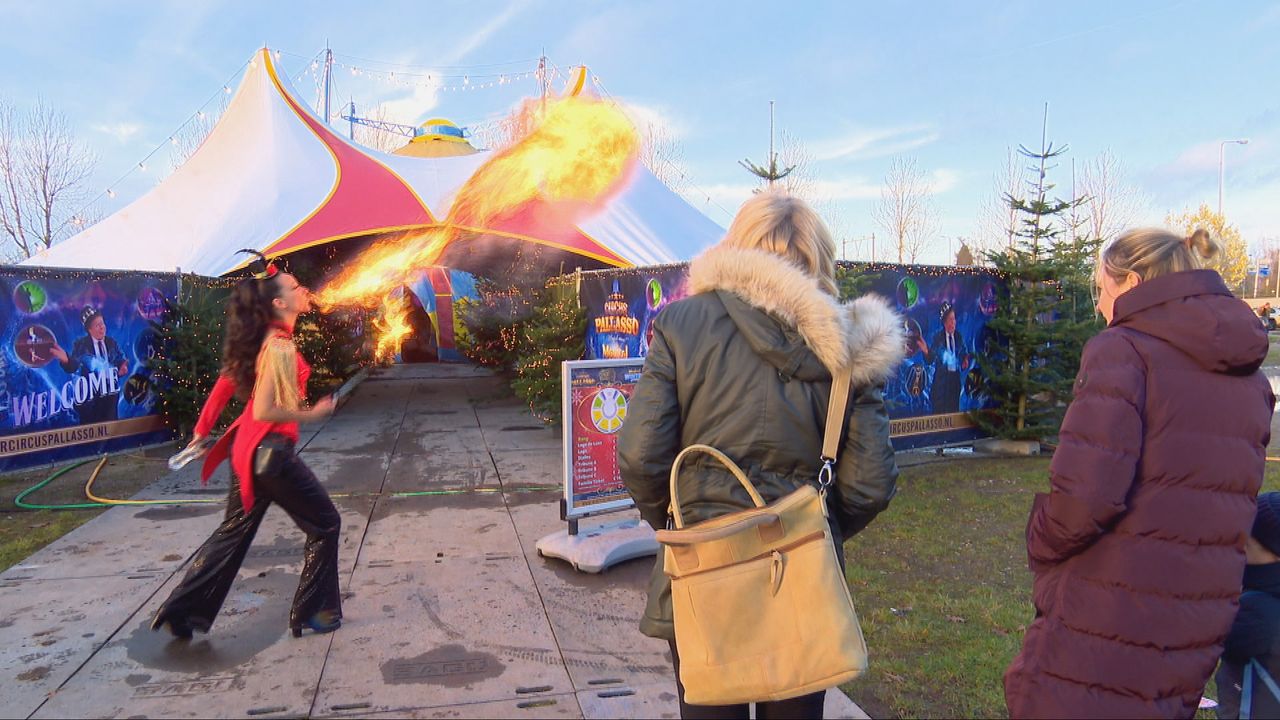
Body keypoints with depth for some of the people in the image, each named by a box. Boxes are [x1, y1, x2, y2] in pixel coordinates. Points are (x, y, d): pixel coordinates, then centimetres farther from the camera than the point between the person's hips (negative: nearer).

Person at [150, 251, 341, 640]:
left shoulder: (262, 341, 8)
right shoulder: (280, 347, -20)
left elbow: (226, 382, 14)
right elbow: (264, 411, -26)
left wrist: (202, 430, 21)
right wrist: (310, 414, -14)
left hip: (249, 449, 9)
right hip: (271, 451, -9)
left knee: (234, 532, 21)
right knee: (325, 523, 7)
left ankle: (182, 611, 28)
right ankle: (312, 612, 15)